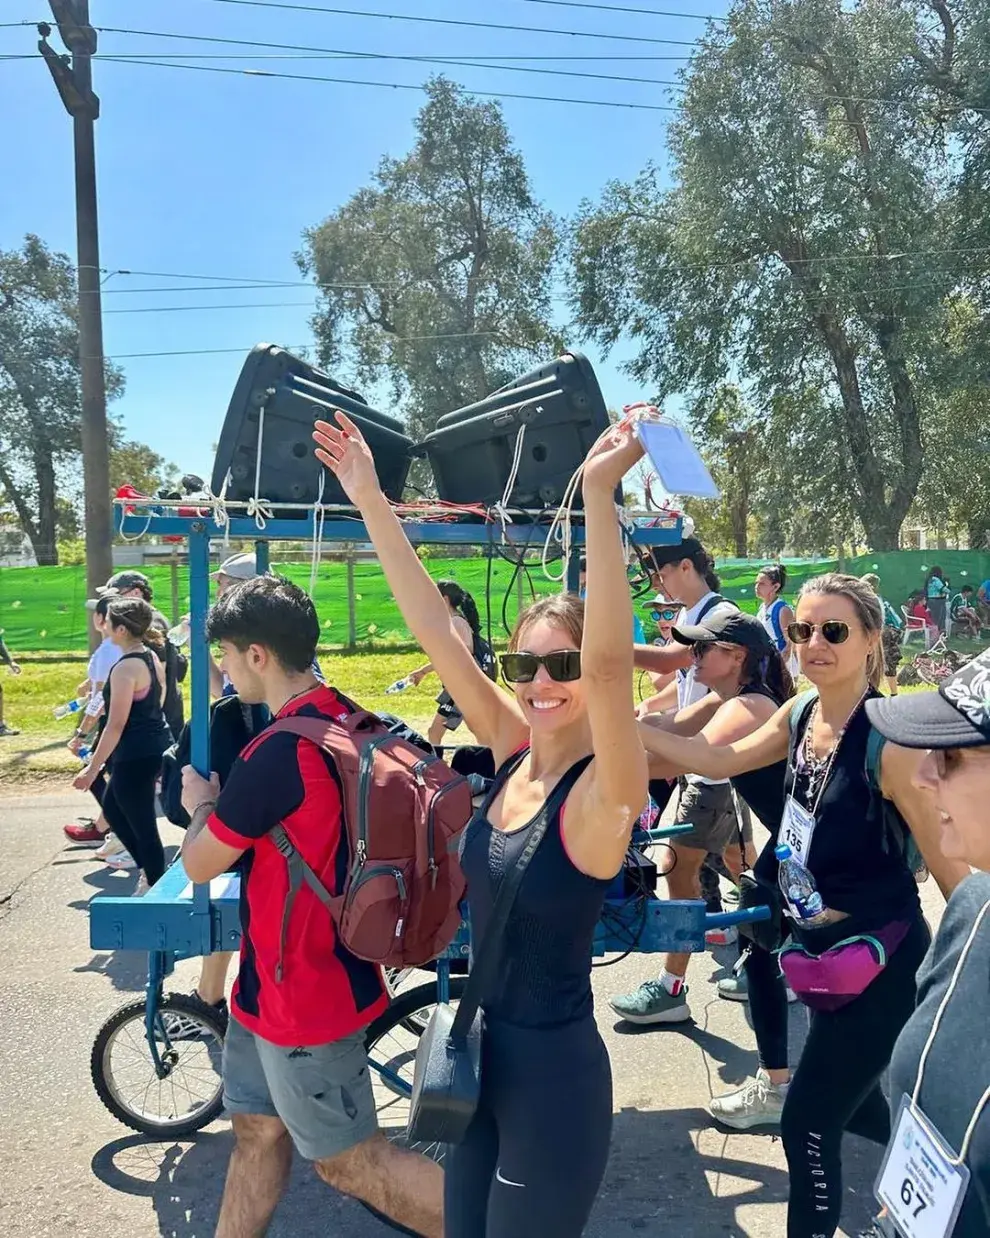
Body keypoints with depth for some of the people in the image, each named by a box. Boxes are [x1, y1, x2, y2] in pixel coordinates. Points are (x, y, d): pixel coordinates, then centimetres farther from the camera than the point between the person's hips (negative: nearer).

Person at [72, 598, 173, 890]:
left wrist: (92, 769, -15)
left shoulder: (126, 668, -20)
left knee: (143, 826, 3)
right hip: (156, 745, 10)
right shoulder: (153, 657, 7)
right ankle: (150, 871, 30)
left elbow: (116, 725, -20)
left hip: (135, 756, -10)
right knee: (112, 808, 24)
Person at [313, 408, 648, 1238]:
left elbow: (610, 662, -39)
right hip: (479, 1048, 7)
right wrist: (369, 500, -11)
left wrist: (599, 495, -46)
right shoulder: (513, 750, -4)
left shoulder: (603, 791, -21)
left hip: (553, 1069, -6)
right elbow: (435, 631, -7)